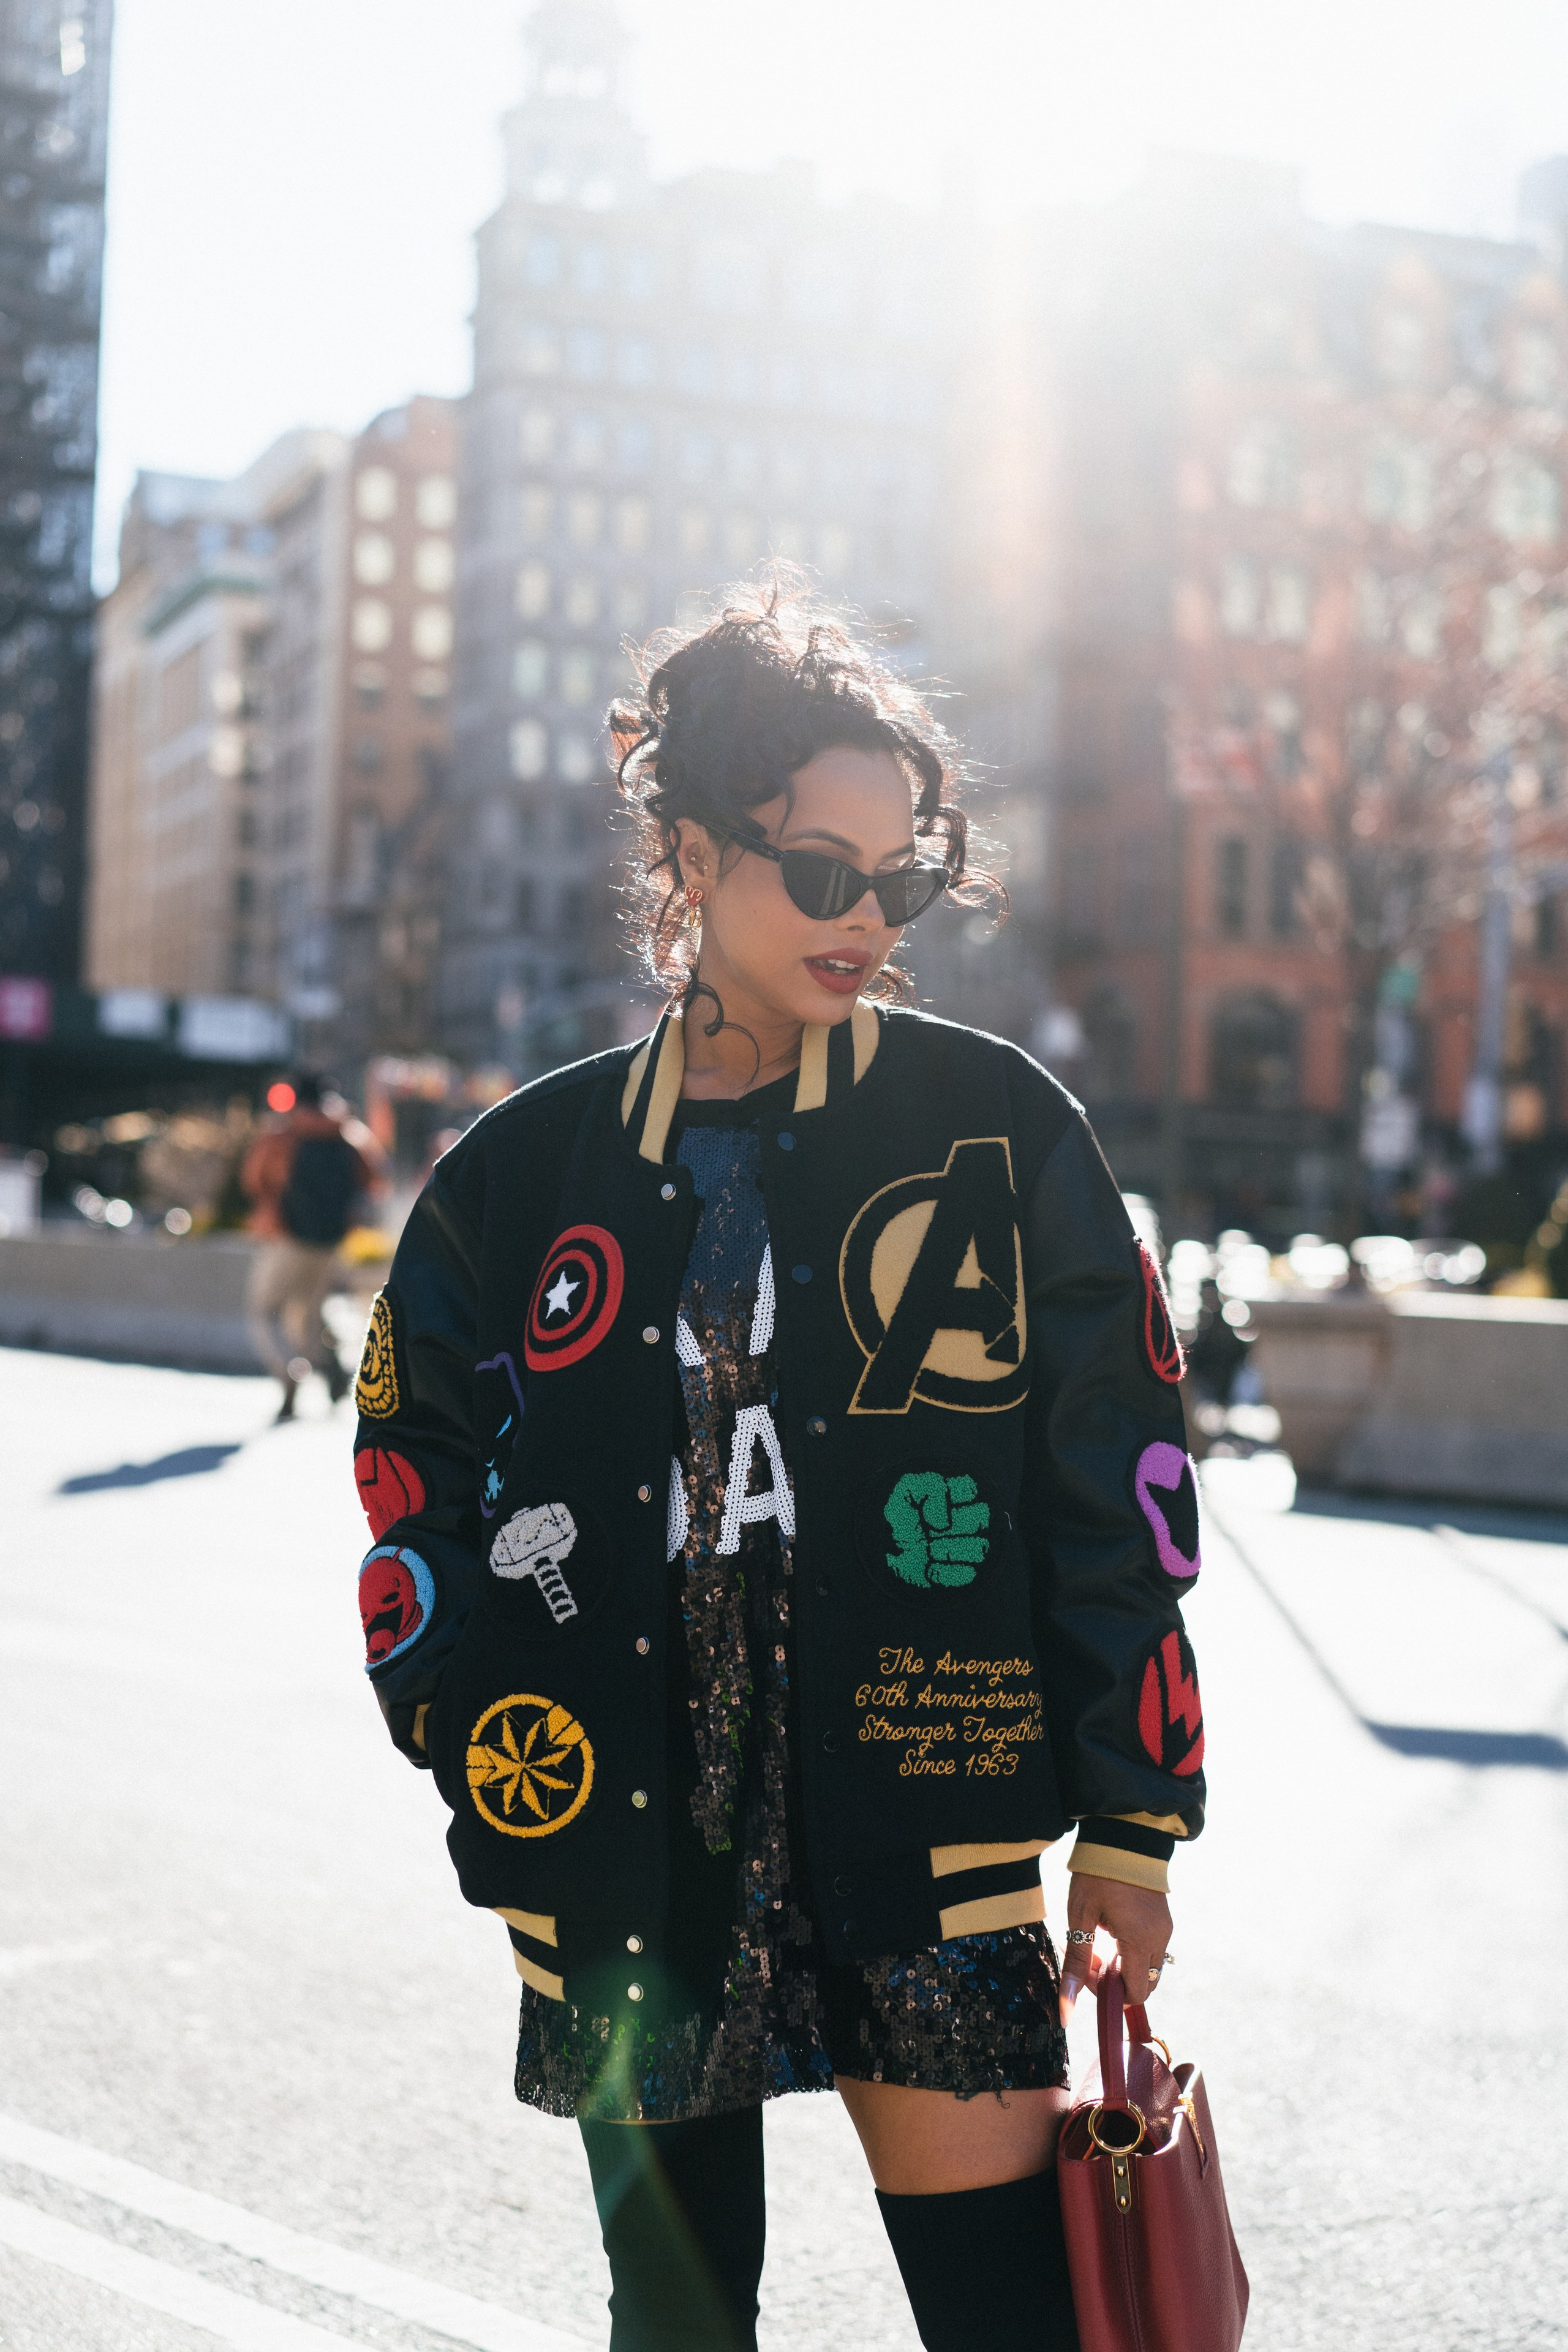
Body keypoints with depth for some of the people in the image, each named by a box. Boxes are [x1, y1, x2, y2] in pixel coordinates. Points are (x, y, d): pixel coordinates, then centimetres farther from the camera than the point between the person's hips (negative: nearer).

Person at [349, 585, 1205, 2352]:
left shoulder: (999, 1130, -1)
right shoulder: (537, 1167, 4)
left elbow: (1115, 1477, 0)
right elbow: (417, 1478, 13)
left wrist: (1131, 1820, 0)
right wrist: (488, 1759, 5)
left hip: (922, 1816, -2)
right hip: (628, 1834, 2)